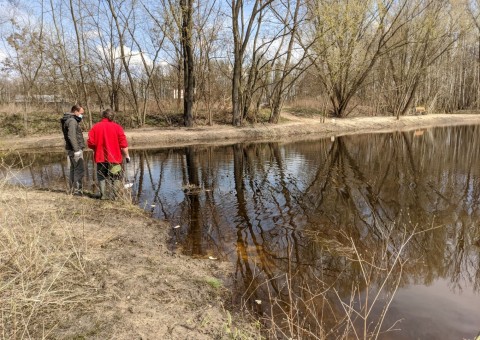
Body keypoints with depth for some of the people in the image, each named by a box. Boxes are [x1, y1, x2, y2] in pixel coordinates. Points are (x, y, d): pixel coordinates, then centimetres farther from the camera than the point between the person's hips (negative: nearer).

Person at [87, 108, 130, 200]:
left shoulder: (95, 127, 0)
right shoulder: (117, 127, -6)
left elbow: (90, 143, -2)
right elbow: (123, 144, -9)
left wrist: (97, 149, 17)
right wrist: (127, 155, -1)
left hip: (100, 157, 2)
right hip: (114, 158, -2)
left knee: (102, 177, 15)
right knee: (117, 177, 7)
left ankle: (103, 195, 12)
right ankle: (114, 195, -2)